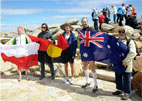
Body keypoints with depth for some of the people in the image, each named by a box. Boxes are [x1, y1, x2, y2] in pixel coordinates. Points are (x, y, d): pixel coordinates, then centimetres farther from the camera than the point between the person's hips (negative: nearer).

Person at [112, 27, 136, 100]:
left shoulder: (130, 42, -11)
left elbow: (133, 53, -19)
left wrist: (126, 61, -25)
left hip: (126, 64, -6)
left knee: (126, 79, 3)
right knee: (118, 77, 16)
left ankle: (127, 93, 18)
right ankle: (119, 89, 35)